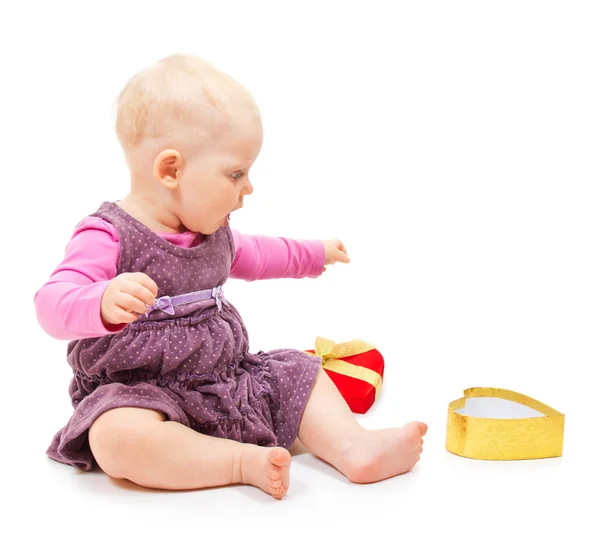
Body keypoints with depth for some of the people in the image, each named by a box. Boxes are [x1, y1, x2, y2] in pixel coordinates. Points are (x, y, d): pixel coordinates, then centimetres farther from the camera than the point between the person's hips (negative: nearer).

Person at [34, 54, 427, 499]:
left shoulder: (211, 233, 10)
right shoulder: (108, 237, -16)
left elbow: (250, 256, 32)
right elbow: (54, 304, -28)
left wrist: (312, 255, 43)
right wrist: (105, 303, -51)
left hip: (226, 383, 8)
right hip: (140, 393, -7)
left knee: (299, 371, 4)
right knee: (117, 437, -37)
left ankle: (353, 447, -13)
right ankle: (244, 462, -29)